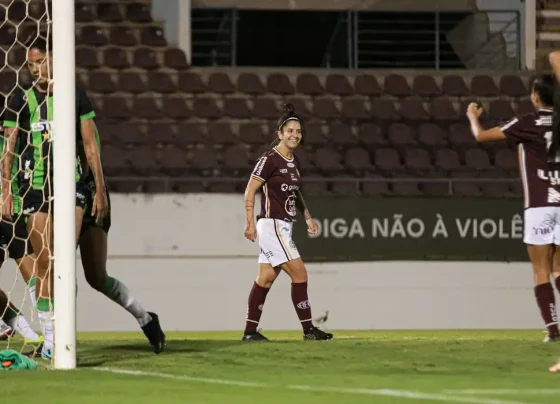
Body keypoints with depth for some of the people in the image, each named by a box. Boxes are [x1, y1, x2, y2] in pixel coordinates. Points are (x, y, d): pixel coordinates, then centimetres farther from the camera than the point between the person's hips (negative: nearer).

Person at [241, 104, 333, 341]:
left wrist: (307, 216, 21)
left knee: (266, 278, 8)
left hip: (284, 227, 8)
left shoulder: (293, 161, 13)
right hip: (272, 225, -8)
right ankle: (308, 329, -5)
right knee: (299, 274, -10)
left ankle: (250, 331, 11)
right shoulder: (269, 160, -13)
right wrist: (250, 223, -19)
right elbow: (250, 190, -14)